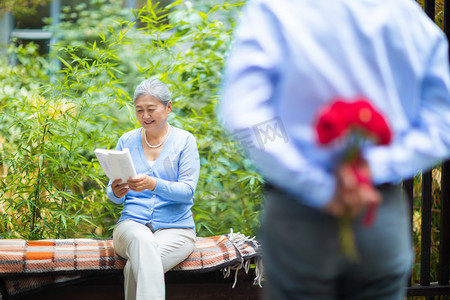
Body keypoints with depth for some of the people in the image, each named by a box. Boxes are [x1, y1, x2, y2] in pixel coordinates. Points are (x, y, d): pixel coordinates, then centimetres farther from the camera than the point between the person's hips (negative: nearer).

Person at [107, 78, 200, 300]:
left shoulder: (184, 141, 4)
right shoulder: (127, 141, 13)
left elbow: (187, 190, -8)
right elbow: (114, 197, 12)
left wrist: (153, 184, -27)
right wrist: (116, 192, -15)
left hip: (175, 228, -1)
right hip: (132, 222, 2)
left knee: (135, 267, -34)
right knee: (142, 239, -38)